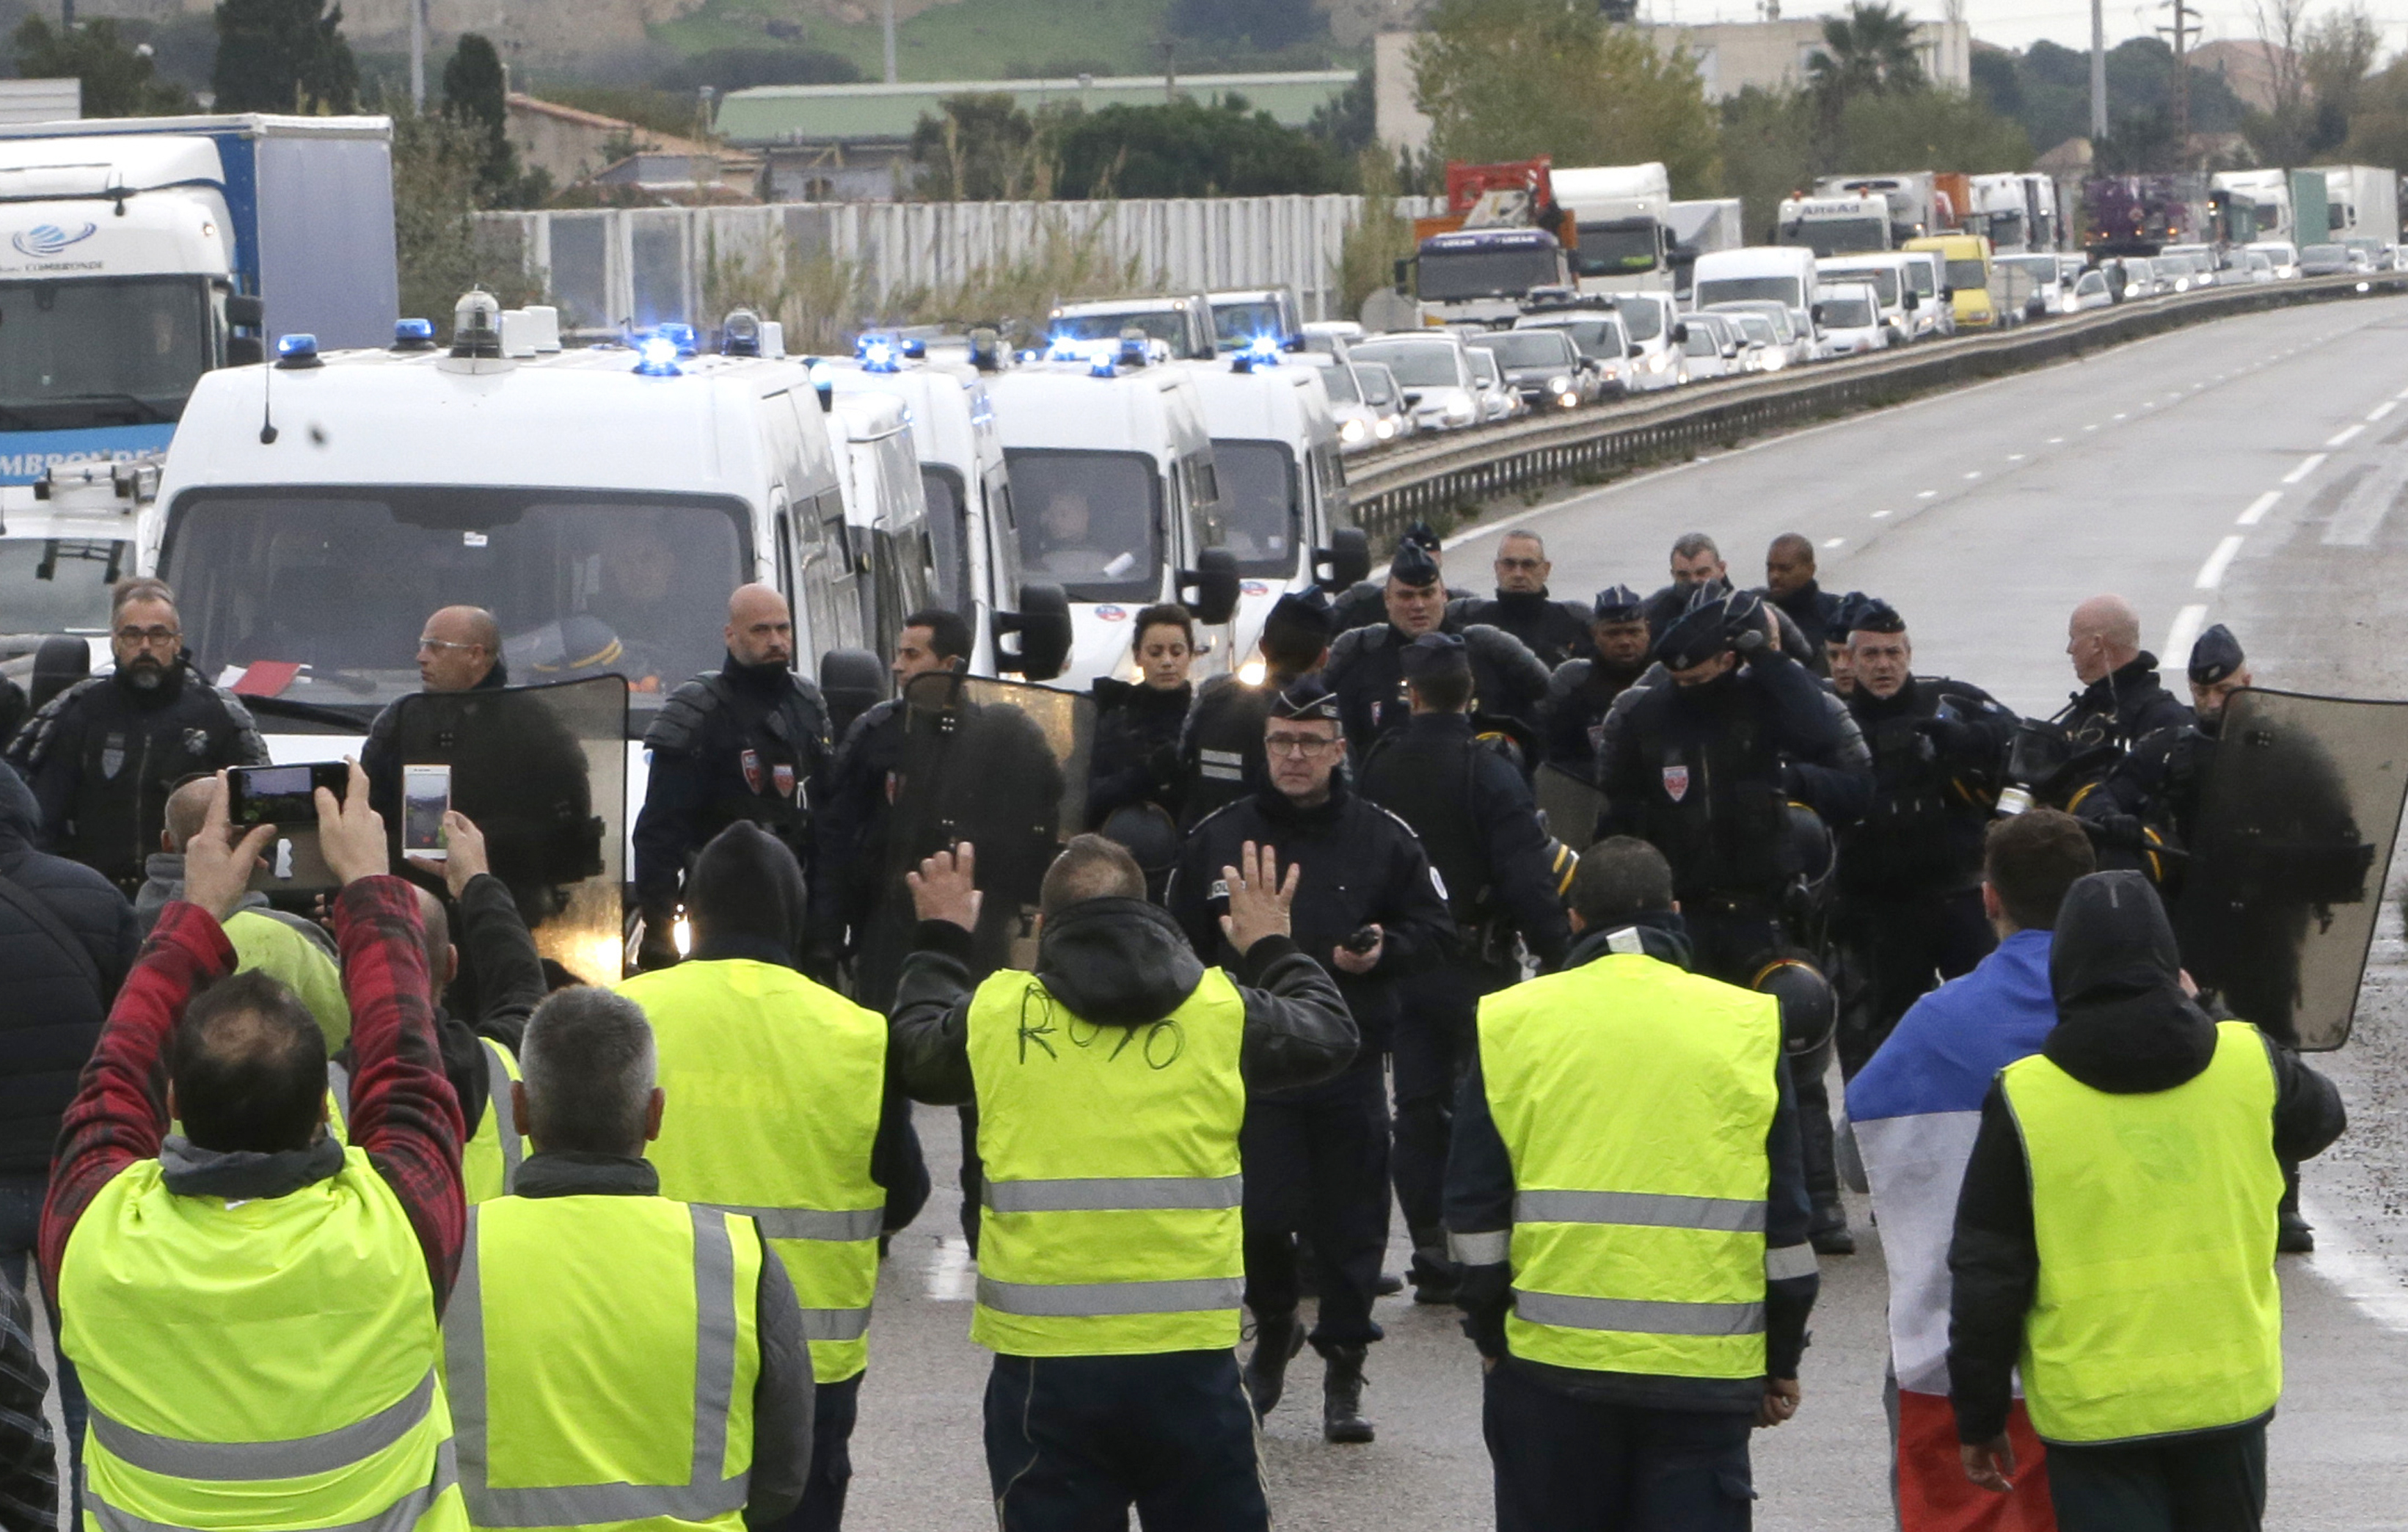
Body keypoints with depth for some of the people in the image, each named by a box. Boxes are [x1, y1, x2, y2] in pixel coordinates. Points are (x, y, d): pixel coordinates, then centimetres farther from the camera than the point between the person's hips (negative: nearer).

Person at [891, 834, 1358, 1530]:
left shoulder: (995, 1012, 0)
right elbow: (1331, 1035, 20)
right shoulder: (1222, 1009, 1)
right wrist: (1272, 949, 38)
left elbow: (913, 1053, 22)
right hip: (1189, 1360, 0)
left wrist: (940, 943, 37)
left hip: (1042, 1364, 0)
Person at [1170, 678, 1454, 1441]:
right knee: (1258, 1215, -5)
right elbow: (1183, 949, 13)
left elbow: (1434, 934, 7)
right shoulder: (1219, 838, 7)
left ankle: (1344, 1369, 14)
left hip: (1351, 1063, 0)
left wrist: (1382, 953, -13)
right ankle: (1273, 1330, 22)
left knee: (1350, 1221, 2)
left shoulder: (1384, 839, 3)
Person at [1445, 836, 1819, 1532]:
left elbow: (1475, 1211, 5)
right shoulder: (1751, 1027, 2)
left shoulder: (1510, 1023, 2)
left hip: (1551, 1367, 1)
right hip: (1707, 1371, 0)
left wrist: (1490, 1335, 16)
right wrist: (1783, 1362, 13)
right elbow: (1787, 1219, 5)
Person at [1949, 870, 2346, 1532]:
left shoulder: (2023, 1099, -9)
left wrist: (1979, 1418, 3)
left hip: (2093, 1409, -3)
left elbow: (1986, 1277, -6)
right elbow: (2321, 1116, 22)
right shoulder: (2248, 1063, -3)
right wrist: (2200, 1017, 28)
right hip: (2229, 1391, 3)